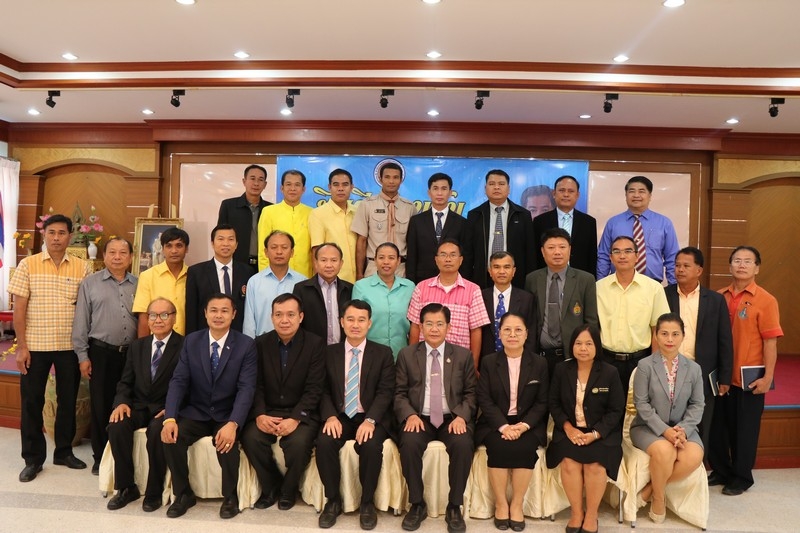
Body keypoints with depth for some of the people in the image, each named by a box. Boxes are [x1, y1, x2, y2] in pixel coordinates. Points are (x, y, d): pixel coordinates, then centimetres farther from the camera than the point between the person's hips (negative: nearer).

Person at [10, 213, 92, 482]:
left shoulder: (82, 267, 1)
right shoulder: (28, 265, -1)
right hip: (35, 346, -1)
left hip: (70, 346, 1)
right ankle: (33, 458, 21)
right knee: (31, 402, 7)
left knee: (68, 400, 11)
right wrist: (21, 346, -7)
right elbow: (19, 308, -2)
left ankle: (64, 451, 28)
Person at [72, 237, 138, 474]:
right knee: (101, 406, 6)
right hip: (101, 353, -1)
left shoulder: (138, 285, 6)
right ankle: (100, 456, 21)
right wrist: (82, 356, -3)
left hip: (132, 353, 2)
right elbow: (81, 322, 1)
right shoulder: (90, 283, 1)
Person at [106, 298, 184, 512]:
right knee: (117, 426, -25)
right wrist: (122, 402, -8)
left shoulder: (184, 346, -5)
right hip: (139, 406, 5)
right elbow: (125, 382, 12)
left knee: (157, 431, -34)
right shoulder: (136, 345, 12)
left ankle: (154, 492, -11)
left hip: (166, 409, -4)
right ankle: (126, 487, -5)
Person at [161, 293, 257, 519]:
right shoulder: (191, 341, 1)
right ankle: (183, 494, 2)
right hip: (196, 412, 3)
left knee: (227, 441, -31)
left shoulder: (246, 344, -8)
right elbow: (178, 381, -5)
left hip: (227, 415, -3)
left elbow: (246, 388, -16)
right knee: (171, 437, -23)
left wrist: (233, 424, -31)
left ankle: (230, 496, -2)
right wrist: (170, 418, -21)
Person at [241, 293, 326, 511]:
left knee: (298, 442, -30)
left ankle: (288, 489, 2)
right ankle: (271, 486, 3)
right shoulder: (261, 343, 5)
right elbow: (256, 385, 0)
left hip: (302, 414, -3)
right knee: (250, 437, -24)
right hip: (268, 412, 3)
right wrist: (259, 415, -17)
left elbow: (313, 389, -11)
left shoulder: (315, 344, -5)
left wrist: (295, 419, -24)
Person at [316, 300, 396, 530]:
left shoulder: (383, 353, 3)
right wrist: (331, 416, -15)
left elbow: (385, 392, -5)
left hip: (371, 419, -2)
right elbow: (324, 391, 5)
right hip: (339, 417, 2)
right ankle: (333, 500, -4)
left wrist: (370, 420, -21)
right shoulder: (329, 352, 9)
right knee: (324, 443, -27)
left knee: (371, 446, -31)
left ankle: (367, 502, -6)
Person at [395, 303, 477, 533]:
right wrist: (410, 415, -13)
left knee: (463, 445, -30)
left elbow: (470, 393, 6)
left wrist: (461, 416, -12)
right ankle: (417, 504, -8)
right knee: (409, 443, -31)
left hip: (452, 418, 0)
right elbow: (400, 392, 6)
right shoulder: (407, 354, 7)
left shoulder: (463, 355, 8)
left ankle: (454, 507, -9)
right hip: (419, 418, 0)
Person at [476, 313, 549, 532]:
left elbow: (542, 402, 1)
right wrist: (503, 426, -18)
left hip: (527, 424, 1)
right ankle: (501, 504, -9)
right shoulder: (488, 362, 2)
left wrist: (523, 425, -15)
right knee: (499, 447, -29)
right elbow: (484, 400, -4)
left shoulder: (539, 363, 3)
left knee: (524, 448, -28)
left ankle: (517, 504, -9)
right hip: (495, 423, 0)